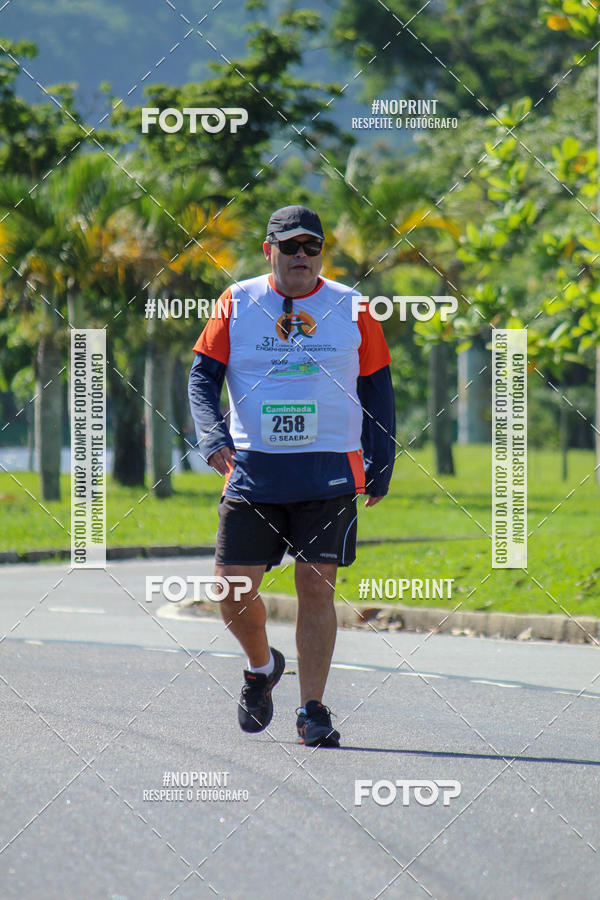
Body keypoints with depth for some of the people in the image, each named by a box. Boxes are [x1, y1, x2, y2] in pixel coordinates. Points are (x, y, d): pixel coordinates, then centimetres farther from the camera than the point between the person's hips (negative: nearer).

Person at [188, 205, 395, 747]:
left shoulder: (351, 310, 6)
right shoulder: (236, 305, 5)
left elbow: (377, 388, 12)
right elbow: (202, 376, 5)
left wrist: (380, 464, 8)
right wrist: (212, 434, -12)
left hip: (330, 473, -1)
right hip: (253, 472, 1)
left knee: (317, 588, -5)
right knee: (234, 590, -1)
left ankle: (312, 711, 1)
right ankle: (262, 667, 28)